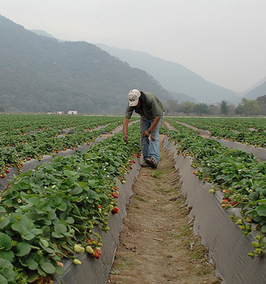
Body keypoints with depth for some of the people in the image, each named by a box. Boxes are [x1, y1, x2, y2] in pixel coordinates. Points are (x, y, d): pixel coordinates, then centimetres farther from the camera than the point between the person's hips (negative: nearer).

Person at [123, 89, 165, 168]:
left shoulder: (150, 99, -41)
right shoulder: (131, 103, -28)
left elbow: (158, 116, -34)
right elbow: (126, 119, -29)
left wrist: (149, 130, -36)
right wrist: (125, 134, -43)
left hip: (155, 116, -5)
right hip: (144, 117, 5)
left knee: (154, 136, -21)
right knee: (143, 137, -5)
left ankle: (154, 159, -33)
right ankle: (146, 160, 0)